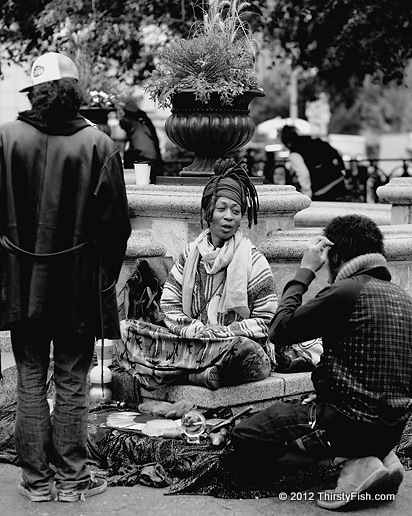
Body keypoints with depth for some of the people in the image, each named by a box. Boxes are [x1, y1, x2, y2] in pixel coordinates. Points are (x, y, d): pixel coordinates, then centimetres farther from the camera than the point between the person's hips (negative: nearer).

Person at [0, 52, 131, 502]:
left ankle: (37, 479, 15)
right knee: (72, 382, 9)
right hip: (79, 284, -1)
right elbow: (116, 221, -6)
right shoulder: (98, 145, -9)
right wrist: (106, 276, 8)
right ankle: (71, 478, 15)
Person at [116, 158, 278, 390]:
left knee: (246, 350, -41)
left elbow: (266, 323, -5)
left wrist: (222, 333, -15)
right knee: (126, 329, -13)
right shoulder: (191, 253, 10)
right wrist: (193, 329, -12)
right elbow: (169, 304, 6)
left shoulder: (254, 261, -1)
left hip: (233, 345, -3)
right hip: (190, 342, 4)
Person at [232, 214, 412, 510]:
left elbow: (279, 331, -9)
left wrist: (305, 272, -2)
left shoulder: (345, 292, -17)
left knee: (245, 439, 5)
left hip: (348, 420, -8)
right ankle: (382, 456, 8)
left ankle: (355, 461, -9)